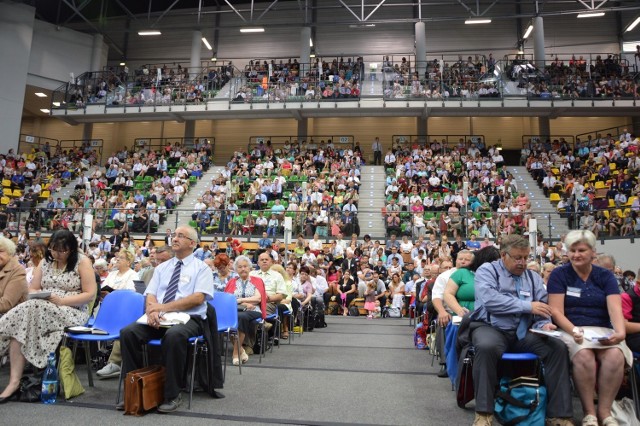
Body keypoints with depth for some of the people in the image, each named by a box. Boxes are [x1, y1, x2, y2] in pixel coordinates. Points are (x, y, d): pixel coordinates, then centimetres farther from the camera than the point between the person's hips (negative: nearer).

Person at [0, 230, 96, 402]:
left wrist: (61, 301, -18)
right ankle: (15, 380, -25)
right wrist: (37, 296, -9)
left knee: (32, 310, -30)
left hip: (72, 312, -5)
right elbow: (33, 289, 16)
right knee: (18, 324, -26)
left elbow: (90, 294, -9)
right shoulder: (45, 262, 13)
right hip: (41, 309, 5)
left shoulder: (82, 262, -3)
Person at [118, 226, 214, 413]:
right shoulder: (161, 267, 18)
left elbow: (198, 298, -11)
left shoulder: (201, 268, 2)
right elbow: (150, 295, 8)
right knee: (128, 332, -21)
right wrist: (152, 310, -16)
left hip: (188, 319, -5)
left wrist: (164, 307, -16)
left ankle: (172, 394, -20)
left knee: (174, 335, -37)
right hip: (159, 319, 5)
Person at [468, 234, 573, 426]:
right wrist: (528, 306, -15)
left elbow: (542, 309, 11)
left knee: (558, 346, -20)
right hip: (491, 328, -4)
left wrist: (544, 324, -13)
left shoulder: (534, 277, 17)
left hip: (524, 333, 5)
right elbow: (490, 300, -16)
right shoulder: (487, 270, 1)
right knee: (486, 346, -37)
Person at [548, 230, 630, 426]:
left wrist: (621, 332, -26)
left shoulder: (605, 276, 9)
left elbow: (615, 308, -6)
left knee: (616, 357, -30)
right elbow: (557, 311, -5)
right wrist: (573, 331, -23)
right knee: (584, 356, -33)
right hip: (571, 330, -2)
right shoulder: (559, 274, 2)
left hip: (602, 330, 3)